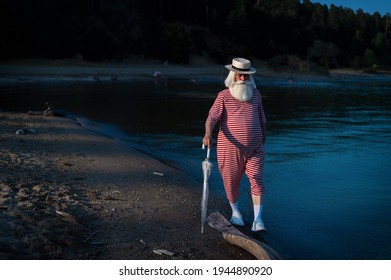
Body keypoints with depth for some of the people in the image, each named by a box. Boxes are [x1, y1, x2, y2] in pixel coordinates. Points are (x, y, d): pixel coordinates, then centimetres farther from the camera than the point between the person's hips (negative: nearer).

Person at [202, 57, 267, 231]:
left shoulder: (256, 94, 8)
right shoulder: (224, 96, -3)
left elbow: (262, 119, 18)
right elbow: (211, 118, -15)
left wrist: (263, 141, 23)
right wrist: (208, 134, -34)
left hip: (254, 149, 2)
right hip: (230, 148, -2)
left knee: (257, 180, -10)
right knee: (231, 182, 10)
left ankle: (257, 220, -6)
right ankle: (235, 211, 35)